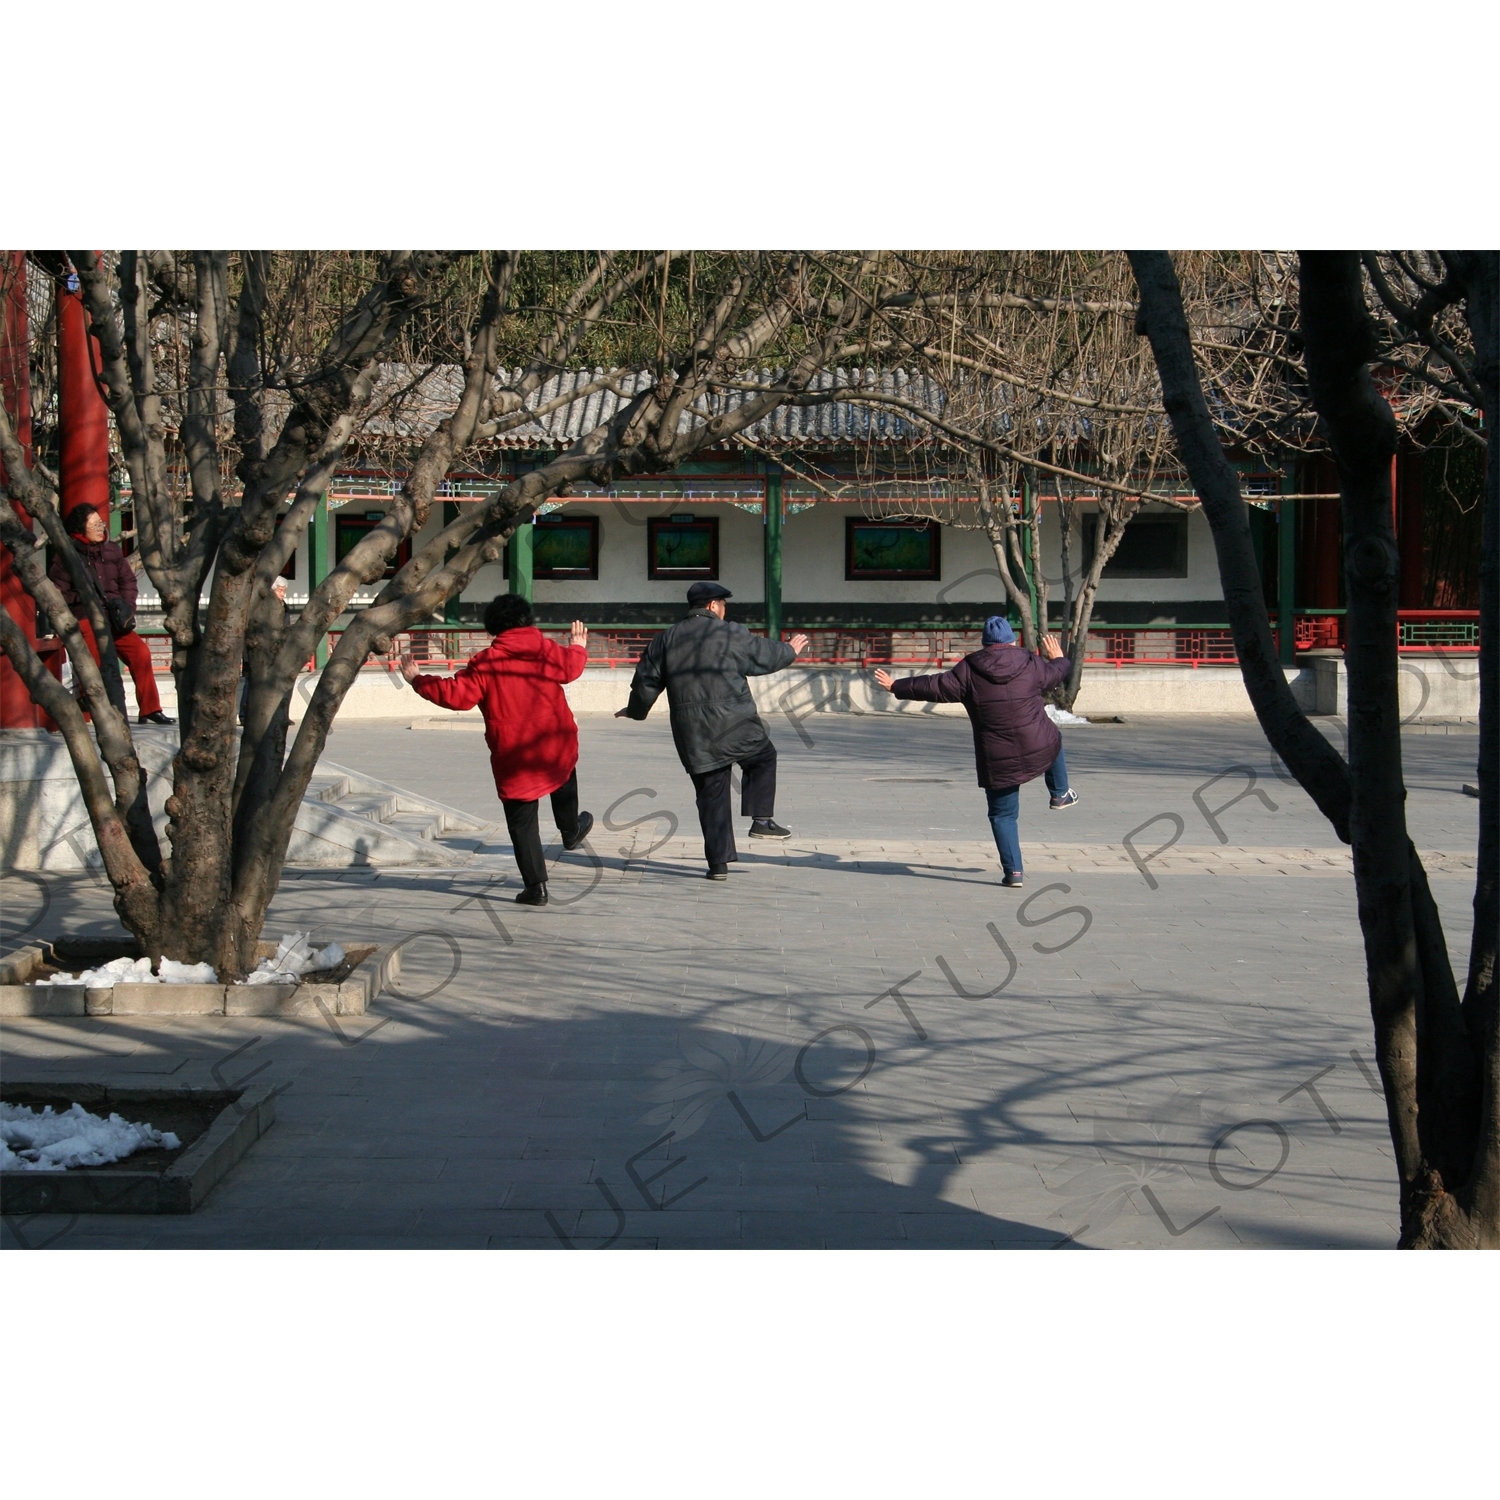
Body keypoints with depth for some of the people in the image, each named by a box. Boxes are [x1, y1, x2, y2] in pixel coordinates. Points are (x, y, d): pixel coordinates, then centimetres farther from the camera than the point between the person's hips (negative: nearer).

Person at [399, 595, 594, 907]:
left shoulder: (485, 663, -9)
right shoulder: (546, 649, 1)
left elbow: (456, 694, -12)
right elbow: (570, 667, 18)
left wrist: (417, 680, 0)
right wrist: (578, 648, 41)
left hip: (514, 759, -3)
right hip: (557, 748, 3)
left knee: (522, 823, 6)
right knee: (564, 780, 38)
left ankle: (535, 886, 4)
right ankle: (571, 831, 52)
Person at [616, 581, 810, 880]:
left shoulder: (666, 640, 9)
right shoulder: (732, 635, -1)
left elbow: (646, 681, 13)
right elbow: (767, 655, 11)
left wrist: (636, 710, 31)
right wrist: (790, 650, 32)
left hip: (692, 736, 4)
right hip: (734, 726, -3)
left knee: (711, 795, 8)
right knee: (764, 758, 24)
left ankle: (719, 862, 7)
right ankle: (762, 819, 11)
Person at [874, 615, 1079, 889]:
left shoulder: (969, 671, -5)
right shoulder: (1031, 665, 1)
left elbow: (934, 687, -1)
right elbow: (1055, 673, 22)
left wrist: (896, 686, 12)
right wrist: (1059, 658, 46)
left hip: (998, 761, -1)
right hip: (1040, 750, 2)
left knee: (1003, 815, 10)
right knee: (1053, 740, 37)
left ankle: (1013, 871, 5)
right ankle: (1060, 794, 43)